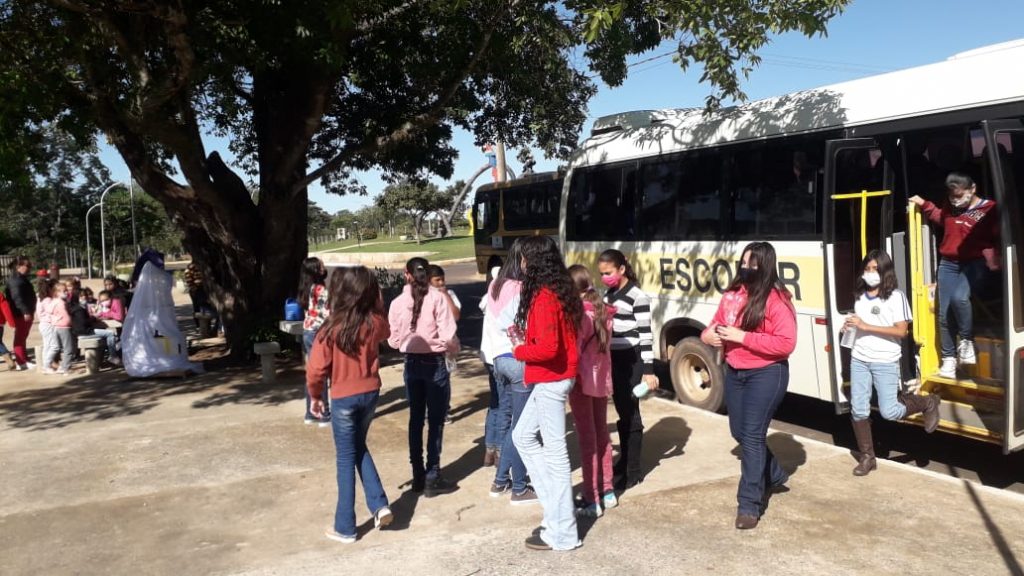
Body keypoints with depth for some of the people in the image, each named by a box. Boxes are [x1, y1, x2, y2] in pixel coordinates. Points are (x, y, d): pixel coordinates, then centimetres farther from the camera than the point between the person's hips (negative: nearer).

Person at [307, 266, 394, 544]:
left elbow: (316, 369, -13)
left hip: (343, 398, -4)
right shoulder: (374, 322, -8)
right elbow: (386, 333, 18)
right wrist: (376, 304, 7)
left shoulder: (332, 328, -18)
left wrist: (315, 396, 4)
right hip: (370, 393, 4)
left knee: (346, 458, 8)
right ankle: (379, 505, 15)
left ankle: (345, 527, 17)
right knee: (359, 448, 25)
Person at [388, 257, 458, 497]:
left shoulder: (398, 302, -3)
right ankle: (432, 478, 7)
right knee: (435, 421, 5)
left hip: (411, 364, 3)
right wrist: (452, 345, 5)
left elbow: (393, 340, 0)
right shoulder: (437, 298, -11)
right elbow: (447, 335, -16)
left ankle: (418, 476, 21)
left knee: (415, 419, 14)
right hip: (435, 363, -3)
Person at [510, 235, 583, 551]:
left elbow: (547, 348, -27)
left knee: (554, 452, -2)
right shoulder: (557, 290, 11)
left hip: (550, 380, -10)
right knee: (523, 436, 20)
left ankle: (562, 532, 9)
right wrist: (525, 337, 5)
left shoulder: (544, 297, -19)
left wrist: (518, 350, -10)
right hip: (553, 378, 10)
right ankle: (557, 507, 23)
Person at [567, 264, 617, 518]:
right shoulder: (605, 311, 6)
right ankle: (607, 491, 26)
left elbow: (573, 350, -17)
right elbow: (605, 345, 9)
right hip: (602, 379, 7)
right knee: (602, 434, 16)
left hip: (582, 380, -7)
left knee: (587, 439, -1)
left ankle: (592, 501, 4)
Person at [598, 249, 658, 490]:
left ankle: (634, 470, 9)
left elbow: (645, 334, -14)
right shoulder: (609, 294, 10)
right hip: (613, 359, 7)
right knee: (621, 413, 15)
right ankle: (623, 462, 28)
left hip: (631, 361, -7)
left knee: (630, 415, 0)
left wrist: (649, 370, -16)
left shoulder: (637, 296, -13)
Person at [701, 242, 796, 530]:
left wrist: (742, 336, -25)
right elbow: (717, 324, 16)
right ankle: (774, 475, 43)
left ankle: (749, 505, 2)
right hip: (734, 372, 8)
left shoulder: (777, 300, -16)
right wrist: (709, 335, -9)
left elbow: (786, 344, -22)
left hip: (766, 374, -7)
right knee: (740, 432, 17)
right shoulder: (732, 295, 3)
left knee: (752, 436, -8)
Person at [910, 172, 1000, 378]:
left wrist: (993, 261, -21)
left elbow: (998, 240, -8)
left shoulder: (989, 209, -9)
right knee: (944, 313, 0)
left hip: (976, 264, -5)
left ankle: (967, 341, -9)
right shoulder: (949, 207, 7)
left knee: (959, 297, -32)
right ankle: (949, 358, 10)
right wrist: (923, 204, 19)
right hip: (949, 264, 5)